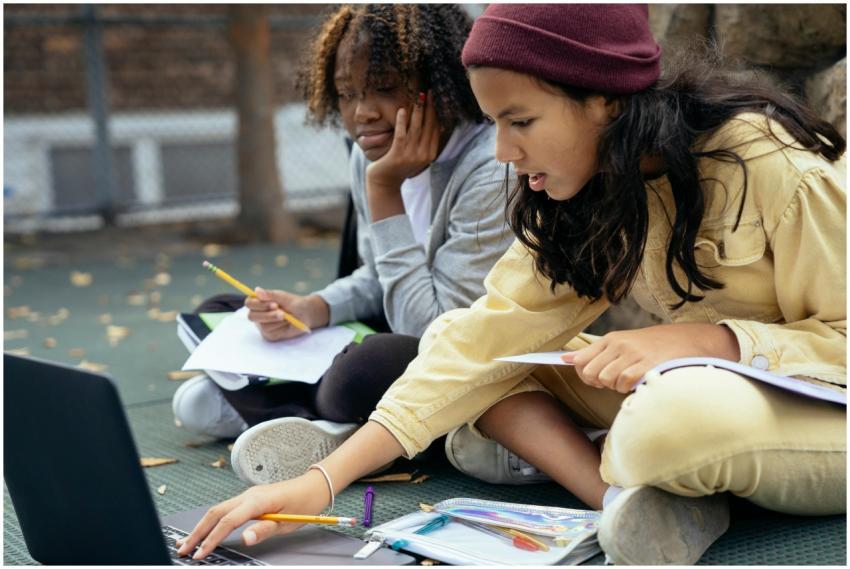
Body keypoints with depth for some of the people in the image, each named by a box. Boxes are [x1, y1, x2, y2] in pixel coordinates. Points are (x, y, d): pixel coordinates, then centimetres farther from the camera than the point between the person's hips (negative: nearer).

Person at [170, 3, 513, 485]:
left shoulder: (491, 171, -23)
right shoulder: (374, 154, 1)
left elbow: (437, 329, -26)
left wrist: (385, 191, -25)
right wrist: (313, 309, -8)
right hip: (398, 338, 8)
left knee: (366, 373, -40)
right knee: (218, 317, 7)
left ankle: (254, 404, -8)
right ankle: (324, 425, -17)